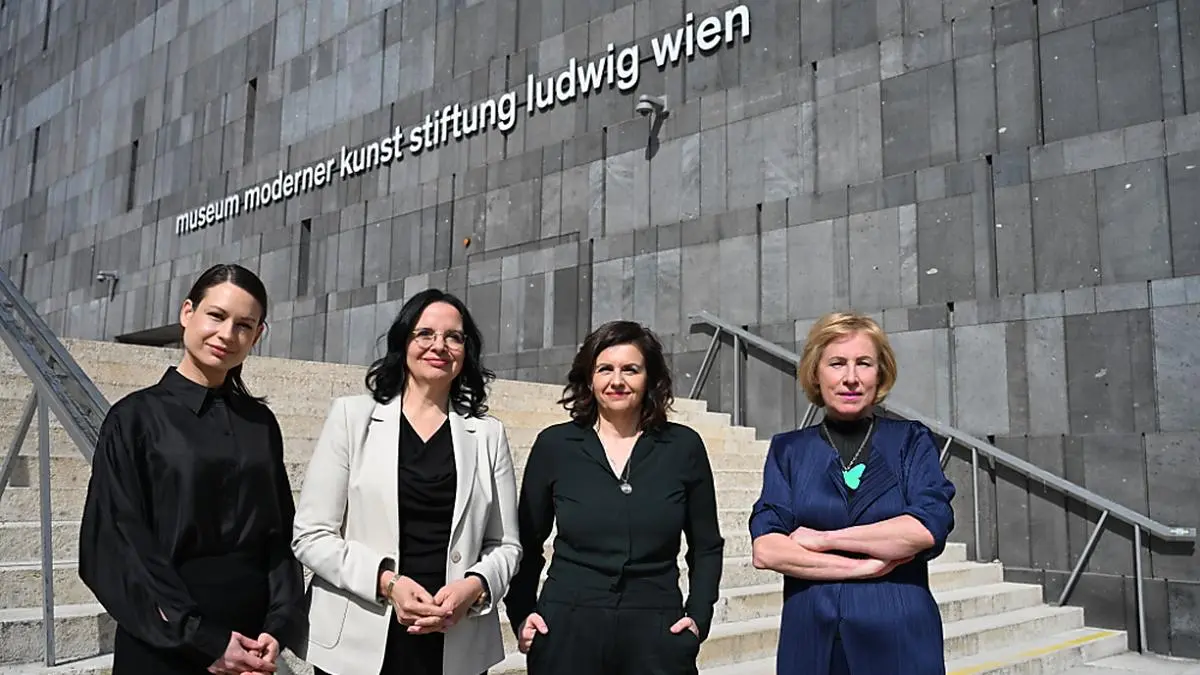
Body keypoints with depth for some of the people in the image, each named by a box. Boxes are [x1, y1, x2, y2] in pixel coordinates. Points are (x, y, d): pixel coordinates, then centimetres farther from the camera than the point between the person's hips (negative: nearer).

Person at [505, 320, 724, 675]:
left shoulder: (683, 446, 1)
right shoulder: (554, 444, 0)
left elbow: (706, 547, 9)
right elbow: (527, 544, 9)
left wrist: (698, 616, -1)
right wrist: (522, 615, 0)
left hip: (657, 634, 0)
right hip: (566, 631, 0)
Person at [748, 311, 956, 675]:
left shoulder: (912, 440, 3)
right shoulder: (788, 450, 4)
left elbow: (929, 528, -13)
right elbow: (766, 549, -7)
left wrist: (822, 538, -11)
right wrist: (863, 566, -14)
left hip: (901, 640, -1)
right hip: (811, 640, 1)